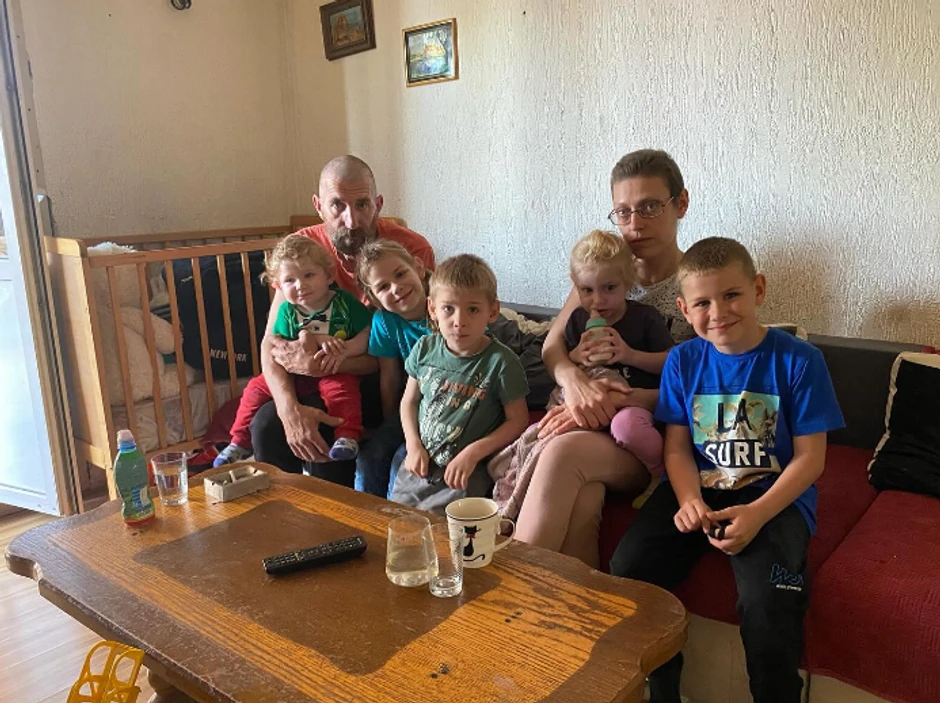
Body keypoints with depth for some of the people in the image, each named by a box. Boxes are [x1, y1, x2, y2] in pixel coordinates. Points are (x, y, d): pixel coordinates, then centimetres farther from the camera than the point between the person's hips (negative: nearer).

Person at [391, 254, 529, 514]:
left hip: (468, 471, -4)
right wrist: (413, 445, -3)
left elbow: (518, 420, -9)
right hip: (420, 462, 4)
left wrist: (473, 453, -17)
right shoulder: (425, 348, -2)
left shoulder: (500, 361, -15)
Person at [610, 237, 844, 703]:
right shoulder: (683, 360, 3)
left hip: (774, 497, -3)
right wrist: (690, 500, -16)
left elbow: (809, 458, -6)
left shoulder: (798, 360, -7)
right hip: (697, 491, 3)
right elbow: (678, 447, 4)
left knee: (766, 602, -30)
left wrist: (756, 514, -21)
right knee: (627, 571, -17)